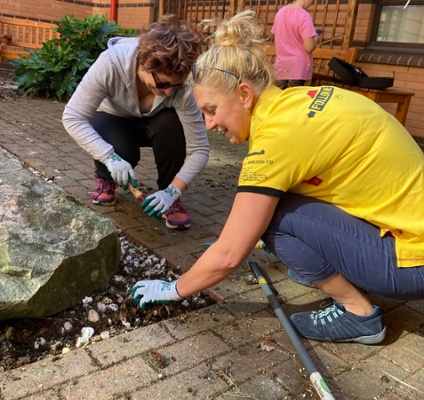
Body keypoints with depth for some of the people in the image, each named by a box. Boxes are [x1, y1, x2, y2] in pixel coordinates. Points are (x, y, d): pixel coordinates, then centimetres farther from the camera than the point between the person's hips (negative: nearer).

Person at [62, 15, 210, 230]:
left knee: (172, 125, -33)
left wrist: (173, 191, -40)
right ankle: (105, 178, 3)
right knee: (121, 152, -34)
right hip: (111, 120, -1)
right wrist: (110, 157, -44)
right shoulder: (110, 63, -37)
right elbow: (72, 117, -32)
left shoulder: (181, 87, -33)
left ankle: (170, 199, -12)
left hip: (150, 124, 1)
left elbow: (199, 149, -28)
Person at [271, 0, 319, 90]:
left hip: (280, 66, 6)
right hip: (298, 68, -6)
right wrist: (315, 37, 1)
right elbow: (309, 47, -18)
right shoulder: (304, 16, -14)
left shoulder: (280, 12, 7)